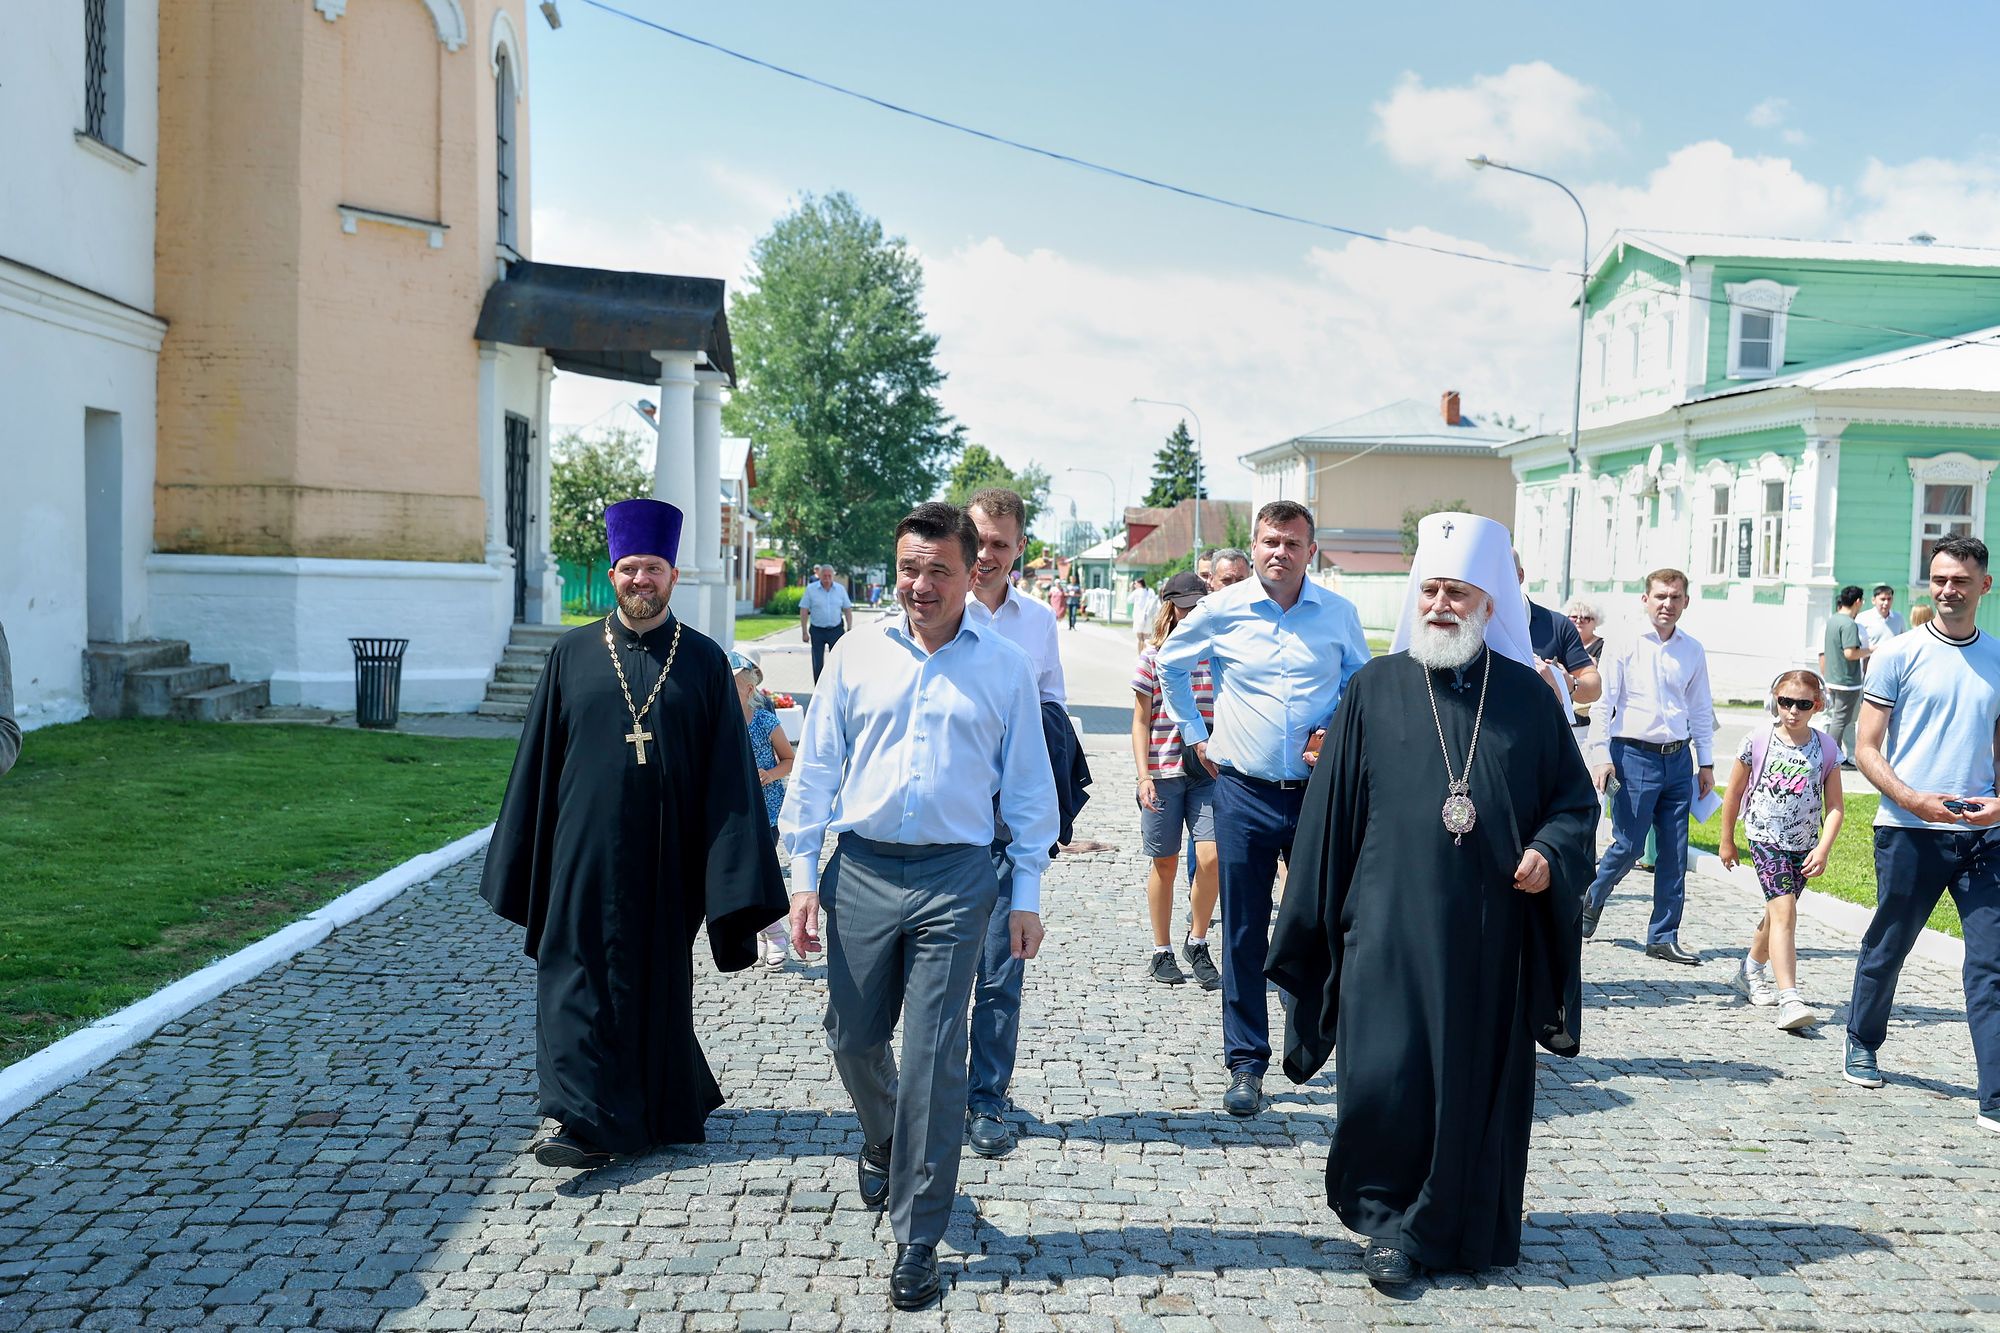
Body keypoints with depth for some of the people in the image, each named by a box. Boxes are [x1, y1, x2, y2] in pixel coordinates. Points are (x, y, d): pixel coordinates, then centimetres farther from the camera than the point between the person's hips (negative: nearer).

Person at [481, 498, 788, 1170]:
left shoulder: (704, 661, 1)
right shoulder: (572, 654, 3)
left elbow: (729, 773, -1)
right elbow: (538, 760, 6)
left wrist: (734, 878, -6)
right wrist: (522, 864, 5)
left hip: (667, 856, 0)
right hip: (586, 854, 1)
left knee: (659, 982, 12)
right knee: (583, 980, -1)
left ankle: (663, 1108, 29)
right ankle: (590, 1122, 6)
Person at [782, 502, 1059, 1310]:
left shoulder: (1005, 666, 1)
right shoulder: (859, 653, 3)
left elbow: (1027, 786, 5)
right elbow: (816, 768, 7)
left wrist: (1027, 894, 3)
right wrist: (803, 877, 3)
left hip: (955, 879, -2)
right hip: (861, 869, 2)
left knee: (934, 1058, -2)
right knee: (853, 1037, 12)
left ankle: (917, 1241, 11)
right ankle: (882, 1143, 46)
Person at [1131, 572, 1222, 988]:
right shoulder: (1154, 657, 1)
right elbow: (1140, 722, 1)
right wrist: (1144, 776, -7)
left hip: (1209, 771, 2)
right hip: (1163, 772, -1)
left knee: (1211, 856, -12)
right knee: (1165, 863, 6)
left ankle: (1197, 943, 8)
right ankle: (1162, 952, 19)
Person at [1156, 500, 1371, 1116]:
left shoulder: (1339, 614, 1)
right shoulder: (1222, 610, -1)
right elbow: (1170, 663, 16)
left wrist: (1340, 732, 0)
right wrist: (1195, 734, 12)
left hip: (1318, 790, 1)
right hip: (1244, 793, -1)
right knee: (1243, 933, 3)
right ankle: (1246, 1062, 13)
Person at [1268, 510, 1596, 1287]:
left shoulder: (1525, 696, 4)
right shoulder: (1374, 692, 2)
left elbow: (1574, 799, 11)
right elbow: (1330, 813, 4)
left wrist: (1550, 852, -10)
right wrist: (1316, 926, 4)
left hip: (1490, 936, 1)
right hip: (1391, 929, -1)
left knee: (1480, 1085, 8)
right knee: (1384, 1079, -4)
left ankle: (1467, 1227, 26)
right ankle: (1390, 1220, 17)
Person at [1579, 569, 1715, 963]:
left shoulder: (1693, 651, 9)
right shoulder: (1624, 647, -3)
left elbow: (1701, 709, 17)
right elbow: (1602, 704, -4)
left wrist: (1706, 762, 15)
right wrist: (1601, 756, -11)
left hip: (1678, 758, 4)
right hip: (1634, 756, -4)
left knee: (1675, 853, 5)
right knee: (1628, 846, -4)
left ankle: (1663, 937, 13)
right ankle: (1591, 899, 24)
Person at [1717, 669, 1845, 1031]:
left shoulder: (1826, 748, -2)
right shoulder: (1758, 740, -6)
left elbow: (1834, 807, -1)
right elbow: (1734, 794, 5)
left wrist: (1823, 849, -13)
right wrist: (1726, 841, 11)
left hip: (1804, 845, 4)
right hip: (1766, 838, -4)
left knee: (1777, 914, 18)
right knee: (1784, 912, -18)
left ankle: (1750, 972, 43)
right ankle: (1789, 1000, -25)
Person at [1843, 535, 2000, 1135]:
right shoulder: (1900, 654, -1)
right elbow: (1867, 749, -2)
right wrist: (1915, 801, -15)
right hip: (1908, 831, -2)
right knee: (1885, 949, 12)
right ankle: (1862, 1044, 35)